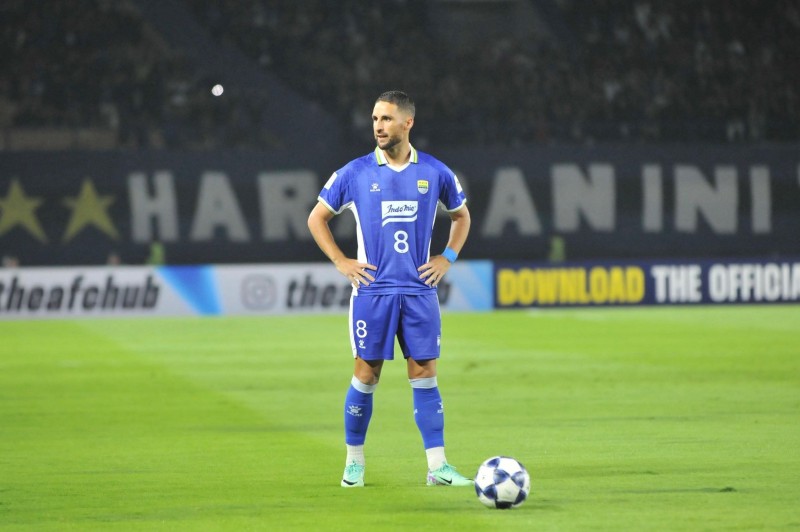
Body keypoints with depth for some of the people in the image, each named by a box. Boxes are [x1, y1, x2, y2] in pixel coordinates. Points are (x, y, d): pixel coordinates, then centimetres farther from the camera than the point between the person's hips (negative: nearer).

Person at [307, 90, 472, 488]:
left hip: (419, 291, 1)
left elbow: (461, 216, 21)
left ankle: (437, 467, 0)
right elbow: (316, 219, 11)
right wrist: (340, 262, 1)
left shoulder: (435, 172, 4)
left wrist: (447, 258, 8)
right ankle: (354, 462, 13)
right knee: (366, 375, 1)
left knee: (424, 374, 0)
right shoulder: (355, 173, 0)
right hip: (372, 290, -1)